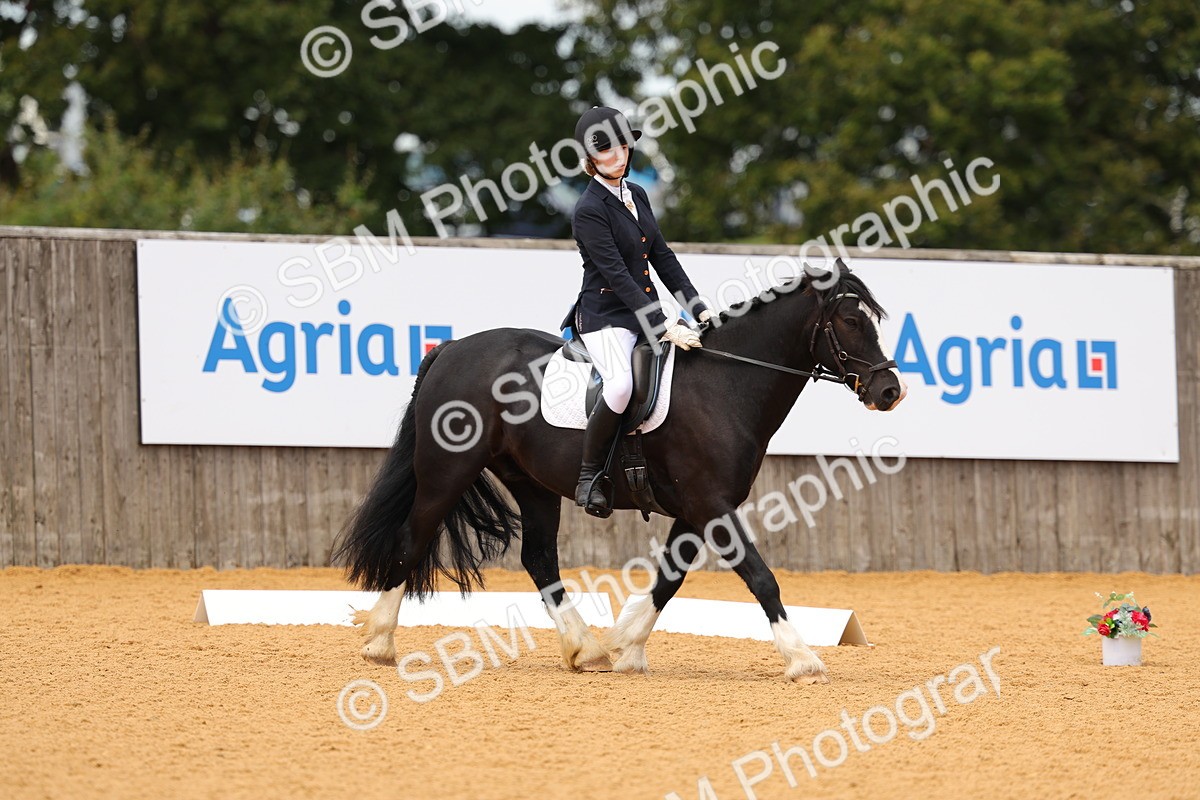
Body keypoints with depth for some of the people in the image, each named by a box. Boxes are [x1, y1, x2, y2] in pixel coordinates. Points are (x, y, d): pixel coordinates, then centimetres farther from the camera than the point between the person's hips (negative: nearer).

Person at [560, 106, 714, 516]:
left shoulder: (636, 195, 11)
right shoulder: (589, 211, -14)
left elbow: (662, 259, 15)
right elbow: (618, 277, -19)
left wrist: (699, 309, 6)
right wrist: (664, 329, -24)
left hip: (647, 313, 8)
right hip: (605, 318, -8)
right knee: (622, 383, -35)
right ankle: (589, 475, -20)